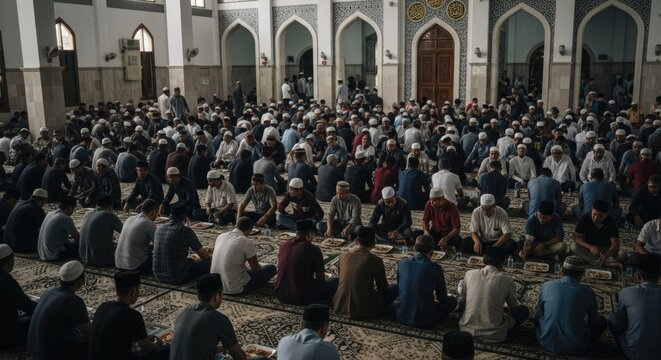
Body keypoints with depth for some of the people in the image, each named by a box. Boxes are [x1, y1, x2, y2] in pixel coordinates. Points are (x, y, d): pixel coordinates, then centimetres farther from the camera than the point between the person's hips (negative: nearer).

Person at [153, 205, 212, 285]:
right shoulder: (186, 231, -13)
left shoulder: (159, 230, 4)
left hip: (158, 276, 7)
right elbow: (203, 255, -2)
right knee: (209, 261, 5)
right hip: (177, 279, -7)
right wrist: (210, 254, 23)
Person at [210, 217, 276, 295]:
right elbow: (255, 269, -8)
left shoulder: (221, 236, 3)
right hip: (235, 289, -8)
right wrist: (260, 266, 17)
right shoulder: (246, 242, -18)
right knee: (272, 269, 2)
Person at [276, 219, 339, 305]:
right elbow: (321, 278, -2)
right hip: (302, 298, -4)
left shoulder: (283, 246, 4)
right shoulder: (314, 250, -11)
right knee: (336, 282, 9)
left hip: (281, 296, 5)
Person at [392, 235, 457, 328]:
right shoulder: (436, 268, -11)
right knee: (453, 300, 17)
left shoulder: (401, 263, -2)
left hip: (401, 317, 3)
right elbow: (442, 298, 1)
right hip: (424, 321, -2)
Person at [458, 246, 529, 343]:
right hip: (493, 335, -2)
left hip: (467, 329, 3)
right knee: (524, 310, 17)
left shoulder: (469, 274, -3)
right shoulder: (506, 280, -9)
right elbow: (514, 308, 6)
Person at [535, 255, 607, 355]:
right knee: (602, 320, 19)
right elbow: (593, 321, 8)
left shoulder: (547, 286, -3)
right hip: (575, 348, -1)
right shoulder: (587, 292, -7)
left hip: (546, 343, 1)